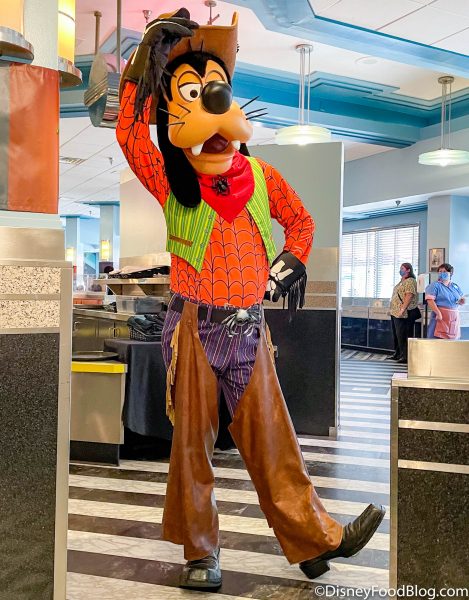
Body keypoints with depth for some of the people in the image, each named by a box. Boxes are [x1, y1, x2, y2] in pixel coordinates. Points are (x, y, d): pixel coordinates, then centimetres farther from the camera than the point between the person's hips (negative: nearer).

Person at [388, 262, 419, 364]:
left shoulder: (410, 281, -11)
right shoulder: (402, 281, 20)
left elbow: (409, 296, -20)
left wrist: (402, 309, -25)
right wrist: (393, 310, 19)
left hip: (403, 313, -10)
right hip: (395, 313, 11)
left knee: (402, 335, -8)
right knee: (396, 334, 15)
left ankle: (405, 356, -4)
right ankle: (397, 354, 24)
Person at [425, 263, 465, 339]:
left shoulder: (455, 286, 17)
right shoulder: (434, 285, -1)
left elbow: (462, 299, 25)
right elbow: (430, 300, -13)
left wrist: (462, 301, 0)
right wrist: (438, 313, -23)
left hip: (454, 318, 6)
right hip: (441, 317, -6)